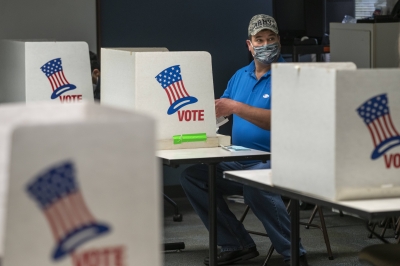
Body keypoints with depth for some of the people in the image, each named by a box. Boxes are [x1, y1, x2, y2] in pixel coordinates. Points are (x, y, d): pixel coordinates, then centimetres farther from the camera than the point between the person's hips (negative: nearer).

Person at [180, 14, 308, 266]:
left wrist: (236, 108, -23)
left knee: (254, 185, -37)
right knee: (192, 175, -6)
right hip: (238, 161, 8)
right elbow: (219, 108, 17)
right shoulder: (240, 76, 16)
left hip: (274, 161, -8)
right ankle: (237, 245, 1)